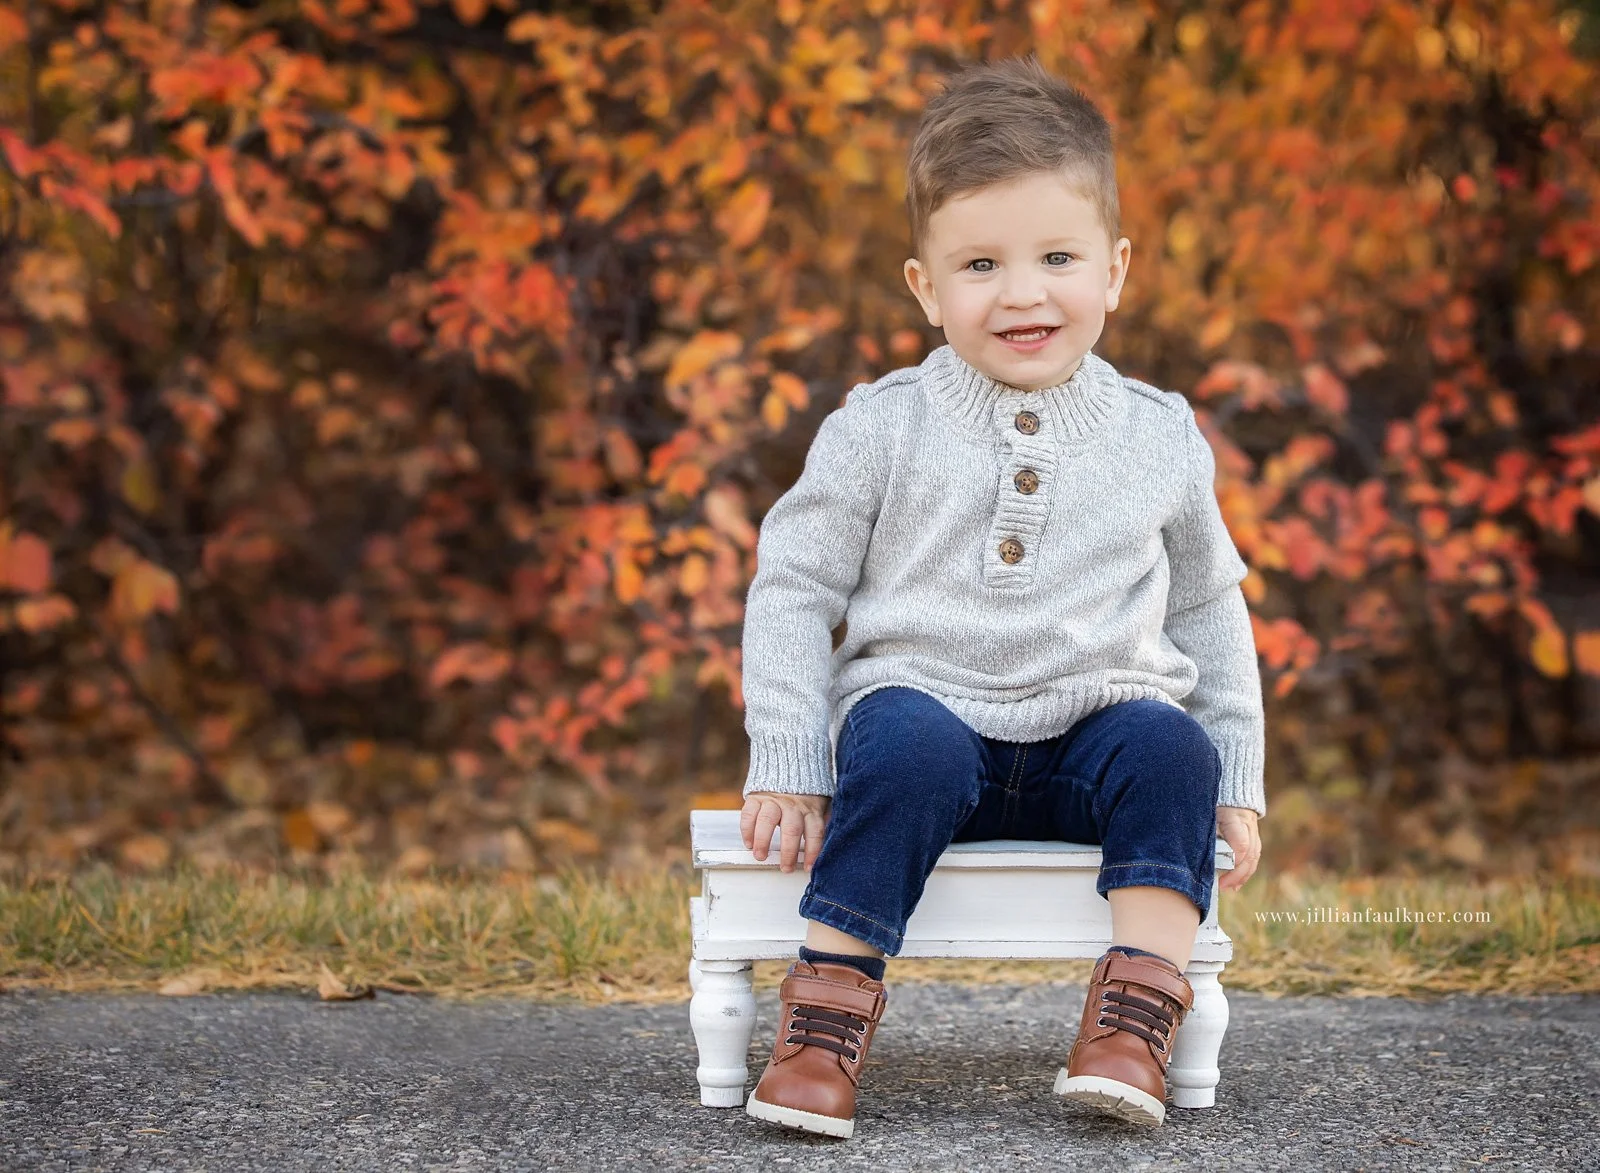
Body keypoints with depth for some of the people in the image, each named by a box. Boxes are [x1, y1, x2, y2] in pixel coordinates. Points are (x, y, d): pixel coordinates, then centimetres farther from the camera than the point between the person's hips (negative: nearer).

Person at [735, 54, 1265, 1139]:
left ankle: (1136, 1016, -25)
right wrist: (788, 767, -5)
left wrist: (1236, 782, 14)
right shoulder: (881, 428, 0)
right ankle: (829, 1009, -27)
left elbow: (1207, 606, 18)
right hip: (925, 701, -2)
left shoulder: (1160, 439, 6)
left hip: (1097, 721, 2)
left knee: (1170, 750, -28)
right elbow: (793, 587, 4)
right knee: (906, 748, -34)